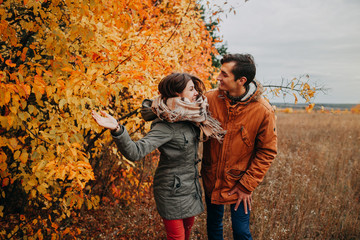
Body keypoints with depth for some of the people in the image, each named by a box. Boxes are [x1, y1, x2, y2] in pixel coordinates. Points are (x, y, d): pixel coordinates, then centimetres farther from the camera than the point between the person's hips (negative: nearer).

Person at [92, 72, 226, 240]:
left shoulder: (188, 116, -2)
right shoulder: (166, 126, -27)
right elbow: (136, 152, -39)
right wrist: (117, 130, -55)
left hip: (191, 187, 8)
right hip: (172, 192, -7)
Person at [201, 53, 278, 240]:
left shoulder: (263, 111, -19)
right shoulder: (210, 98, -12)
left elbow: (267, 152, -11)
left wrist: (247, 186, -11)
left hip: (239, 182, -2)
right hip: (211, 179, 3)